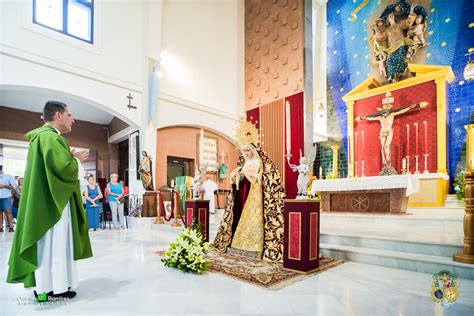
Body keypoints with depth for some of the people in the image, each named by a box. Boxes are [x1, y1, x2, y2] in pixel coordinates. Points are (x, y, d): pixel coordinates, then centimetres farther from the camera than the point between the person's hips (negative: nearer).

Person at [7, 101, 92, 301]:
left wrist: (71, 157, 9)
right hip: (53, 201, -10)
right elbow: (65, 167, -26)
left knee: (45, 244, 13)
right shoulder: (51, 137, -16)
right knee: (55, 243, -2)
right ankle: (54, 289, 8)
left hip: (44, 201, 10)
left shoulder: (40, 136, 16)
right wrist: (77, 160, -7)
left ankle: (44, 286, 22)